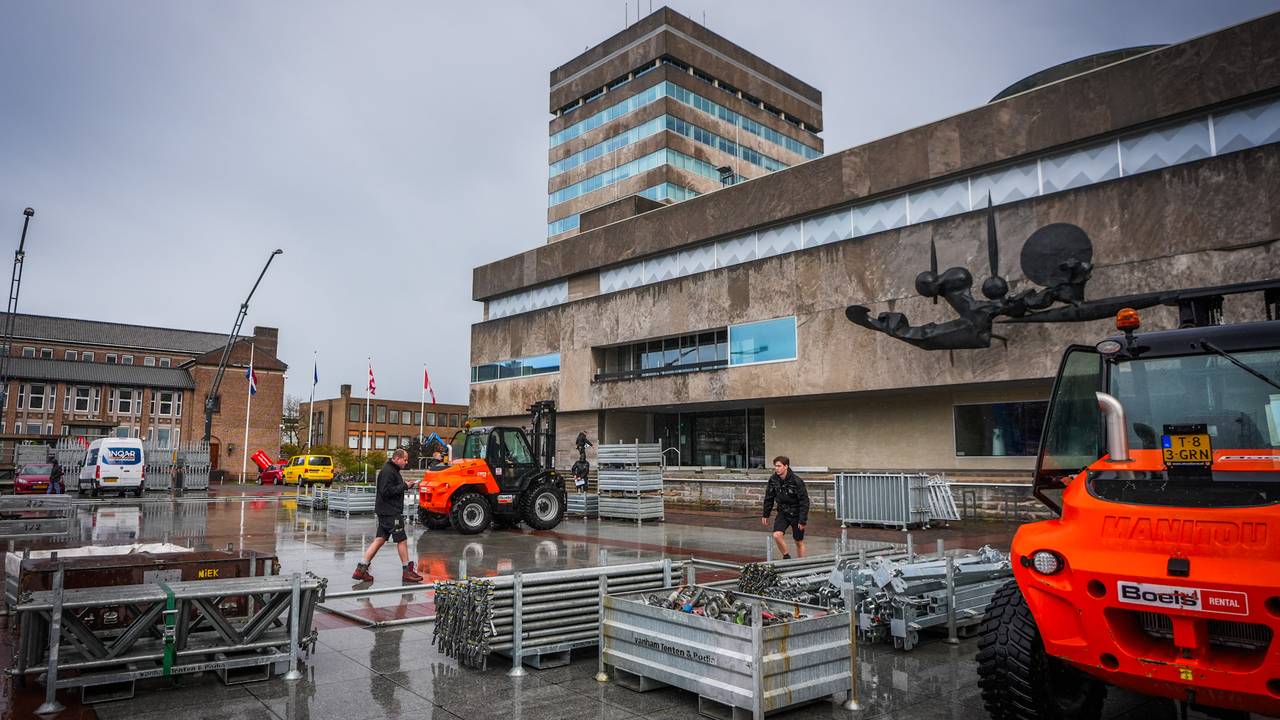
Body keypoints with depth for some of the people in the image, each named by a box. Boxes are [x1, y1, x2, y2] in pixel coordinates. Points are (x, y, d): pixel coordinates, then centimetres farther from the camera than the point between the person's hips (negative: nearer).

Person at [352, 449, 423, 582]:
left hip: (386, 511, 10)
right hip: (390, 512, -10)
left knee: (380, 540, 9)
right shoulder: (387, 471, -16)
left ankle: (361, 569, 9)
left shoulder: (392, 470, 18)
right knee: (402, 539, -2)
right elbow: (386, 491, -23)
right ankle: (407, 572, 7)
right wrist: (404, 486, -18)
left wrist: (405, 484, 6)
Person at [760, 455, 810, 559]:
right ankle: (786, 557, 5)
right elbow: (769, 498, 6)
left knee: (799, 542, 8)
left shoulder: (796, 481, -21)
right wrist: (765, 515, 8)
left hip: (796, 514, -3)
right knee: (777, 535, -16)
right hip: (783, 513, 4)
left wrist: (803, 520, -19)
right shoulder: (773, 479, -8)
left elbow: (804, 501, -17)